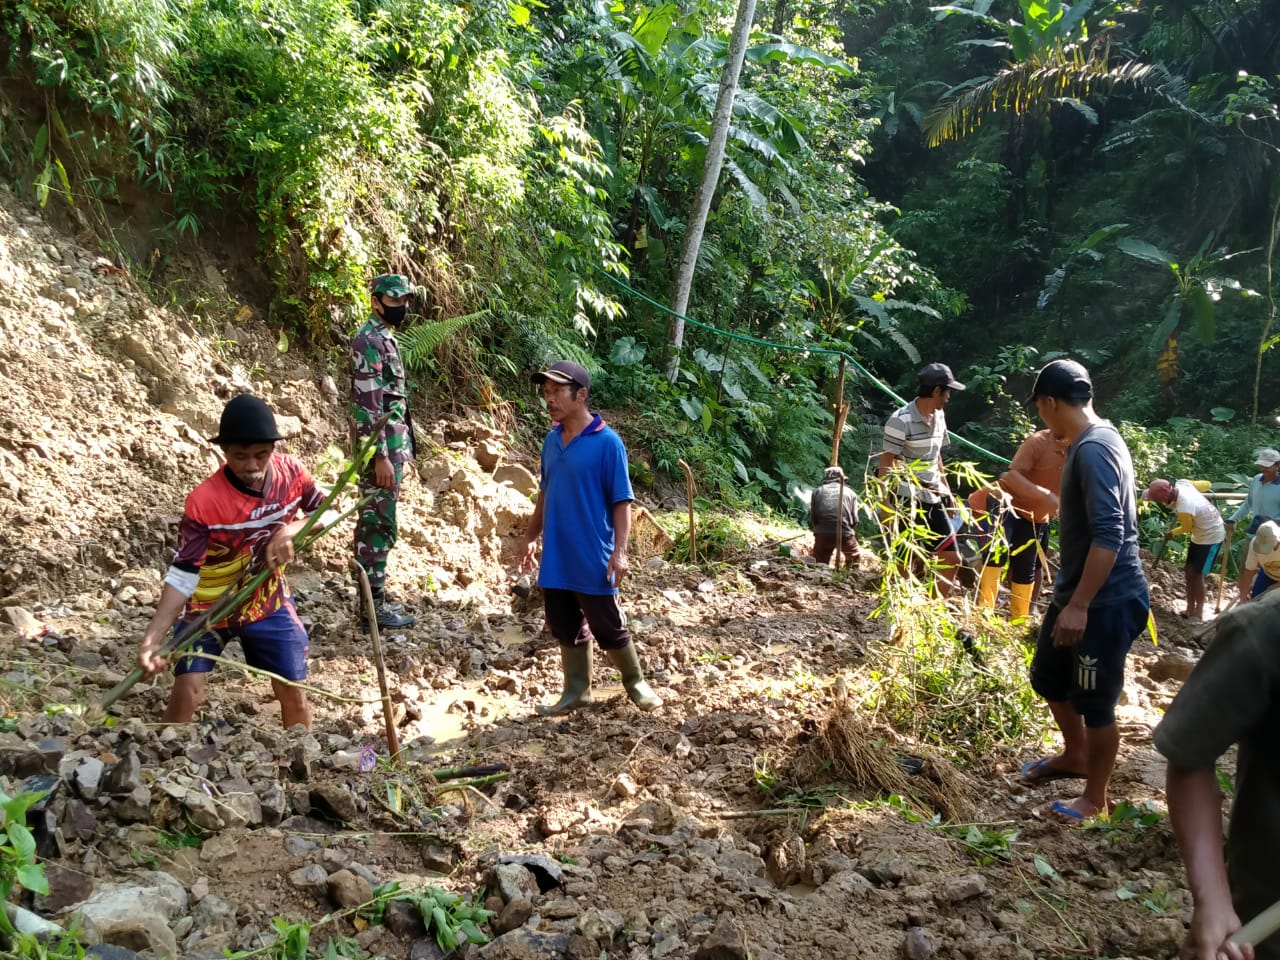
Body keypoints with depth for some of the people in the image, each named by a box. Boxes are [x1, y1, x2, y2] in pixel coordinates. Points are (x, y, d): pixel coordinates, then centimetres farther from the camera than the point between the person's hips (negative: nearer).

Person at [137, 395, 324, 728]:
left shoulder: (291, 472, -18)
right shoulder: (204, 502, -30)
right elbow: (182, 575, -28)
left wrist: (291, 529, -25)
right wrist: (152, 636, -39)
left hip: (267, 601, 3)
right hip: (208, 606, -3)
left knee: (294, 693, 7)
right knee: (187, 692, -16)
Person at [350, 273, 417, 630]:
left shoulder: (384, 338, 16)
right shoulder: (369, 340, -15)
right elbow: (368, 403, -21)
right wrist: (381, 455, -24)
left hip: (390, 446, 10)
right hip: (382, 448, -10)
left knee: (372, 523, 15)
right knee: (380, 525, -7)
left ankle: (372, 595, 23)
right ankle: (373, 604, -2)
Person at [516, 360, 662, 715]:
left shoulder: (607, 442, -14)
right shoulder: (551, 441, 5)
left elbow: (622, 502, -13)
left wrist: (620, 550, -18)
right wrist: (531, 536, 18)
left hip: (592, 559, -6)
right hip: (556, 558, 6)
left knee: (608, 628, 5)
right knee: (566, 628, 14)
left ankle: (635, 682, 26)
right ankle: (576, 690, 28)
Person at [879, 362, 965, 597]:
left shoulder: (938, 417, 8)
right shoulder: (901, 420, -16)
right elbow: (886, 465, -16)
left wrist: (947, 493, 20)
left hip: (934, 499, 8)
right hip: (907, 501, -8)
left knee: (952, 559, 10)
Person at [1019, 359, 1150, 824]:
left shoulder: (1094, 450, -23)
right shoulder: (1091, 442, 9)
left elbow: (1109, 536, -29)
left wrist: (1079, 605, -26)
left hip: (1105, 601, -10)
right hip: (1078, 591, 10)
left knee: (1094, 702, 3)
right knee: (1048, 676, 22)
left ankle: (1095, 798, 19)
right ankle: (1075, 755, 43)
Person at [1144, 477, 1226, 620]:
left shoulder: (1184, 508, -37)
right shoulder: (1182, 483, -14)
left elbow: (1187, 528, -15)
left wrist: (1172, 533, 5)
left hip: (1212, 536, -10)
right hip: (1201, 534, 10)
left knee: (1197, 575, -4)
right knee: (1189, 570, 13)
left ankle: (1198, 614, 7)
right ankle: (1190, 609, 22)